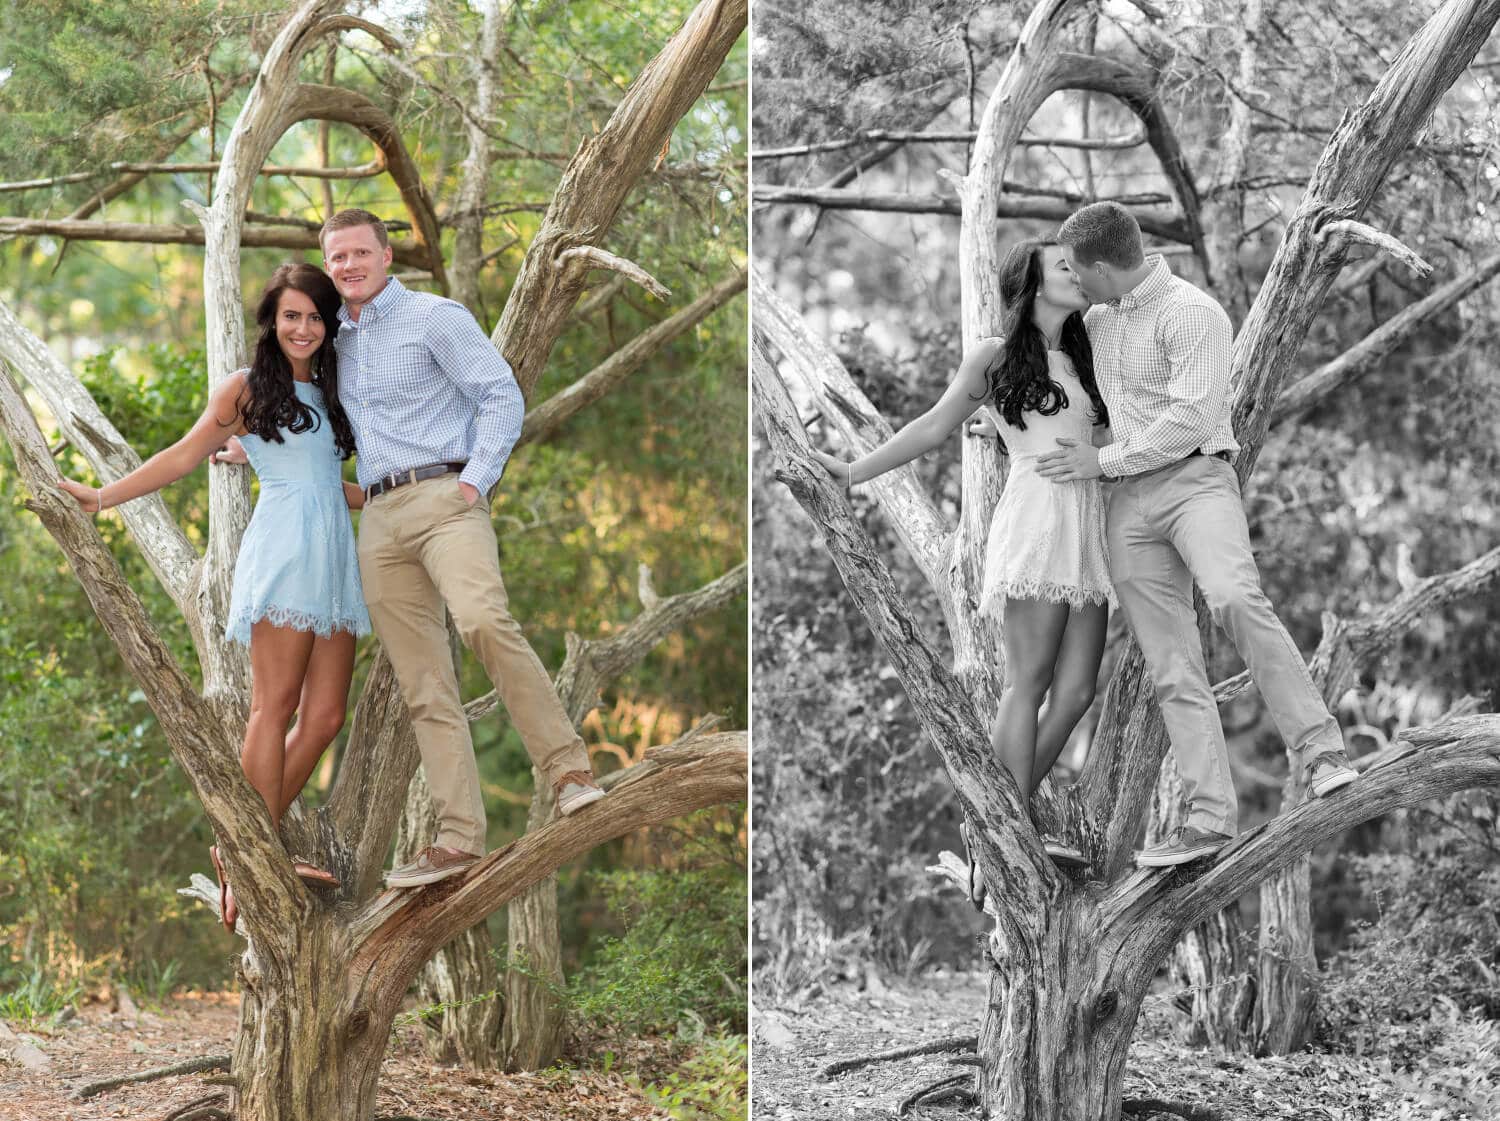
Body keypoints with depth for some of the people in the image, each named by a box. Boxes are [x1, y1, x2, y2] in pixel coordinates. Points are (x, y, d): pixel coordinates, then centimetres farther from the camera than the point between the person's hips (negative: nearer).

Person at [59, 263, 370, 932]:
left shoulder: (325, 393, 25)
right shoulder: (249, 387, 6)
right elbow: (186, 455, 6)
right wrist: (104, 497, 2)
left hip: (335, 556, 7)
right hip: (285, 547, -7)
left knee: (325, 715, -2)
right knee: (275, 705, -13)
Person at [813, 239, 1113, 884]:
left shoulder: (1082, 362, 25)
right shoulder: (995, 358, 9)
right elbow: (933, 427, 9)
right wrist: (853, 474, 5)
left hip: (1088, 528, 6)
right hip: (1037, 514, -6)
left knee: (1075, 691, -3)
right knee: (1029, 681, -13)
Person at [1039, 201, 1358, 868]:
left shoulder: (1192, 313, -8)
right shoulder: (1099, 320, 19)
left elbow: (1193, 417, -15)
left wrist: (1104, 461, -11)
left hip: (1195, 478, -7)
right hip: (1129, 508, 7)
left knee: (1234, 598, -33)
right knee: (1172, 669, -2)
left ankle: (1322, 754, -33)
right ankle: (1209, 818, -6)